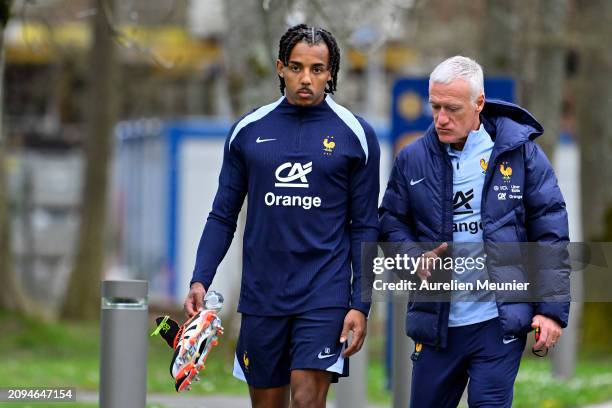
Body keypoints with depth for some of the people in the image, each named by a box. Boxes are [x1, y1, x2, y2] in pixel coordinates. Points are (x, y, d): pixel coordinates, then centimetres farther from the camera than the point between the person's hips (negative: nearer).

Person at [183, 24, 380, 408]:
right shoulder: (248, 131, 6)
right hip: (261, 295, 3)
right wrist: (200, 280, -1)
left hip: (324, 294, -3)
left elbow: (365, 227, 2)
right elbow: (223, 215, 11)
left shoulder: (355, 135, 0)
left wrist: (361, 304, -4)